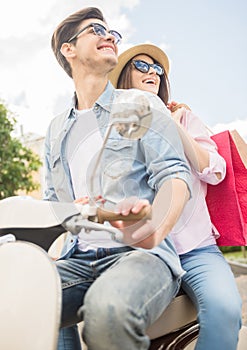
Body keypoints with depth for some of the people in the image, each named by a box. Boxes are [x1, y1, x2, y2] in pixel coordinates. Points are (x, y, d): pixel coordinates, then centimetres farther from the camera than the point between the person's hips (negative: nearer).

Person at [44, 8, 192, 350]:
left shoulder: (142, 104, 9)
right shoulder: (56, 129, 22)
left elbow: (175, 174, -4)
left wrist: (154, 228, -26)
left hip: (138, 252, -3)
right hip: (78, 258, 4)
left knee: (109, 308, -36)